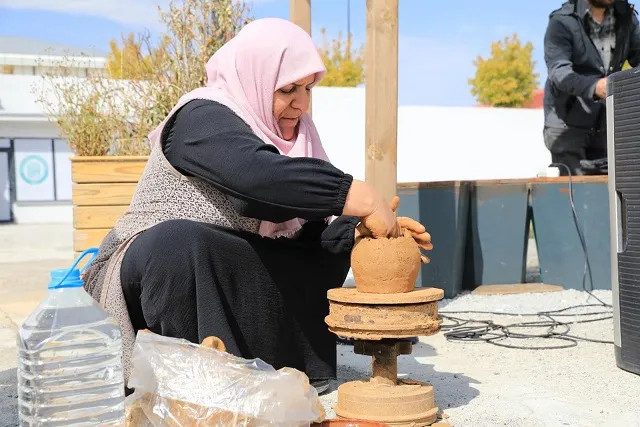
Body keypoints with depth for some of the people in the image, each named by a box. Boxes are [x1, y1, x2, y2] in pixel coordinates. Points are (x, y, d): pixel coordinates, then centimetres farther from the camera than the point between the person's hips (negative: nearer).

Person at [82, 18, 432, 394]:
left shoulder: (288, 130, 3)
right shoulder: (202, 118, -20)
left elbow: (314, 224, -4)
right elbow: (258, 173, -40)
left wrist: (360, 229, -24)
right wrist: (361, 198, -40)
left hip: (226, 269, 8)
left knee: (335, 243, 0)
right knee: (179, 242, -39)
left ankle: (288, 365, -9)